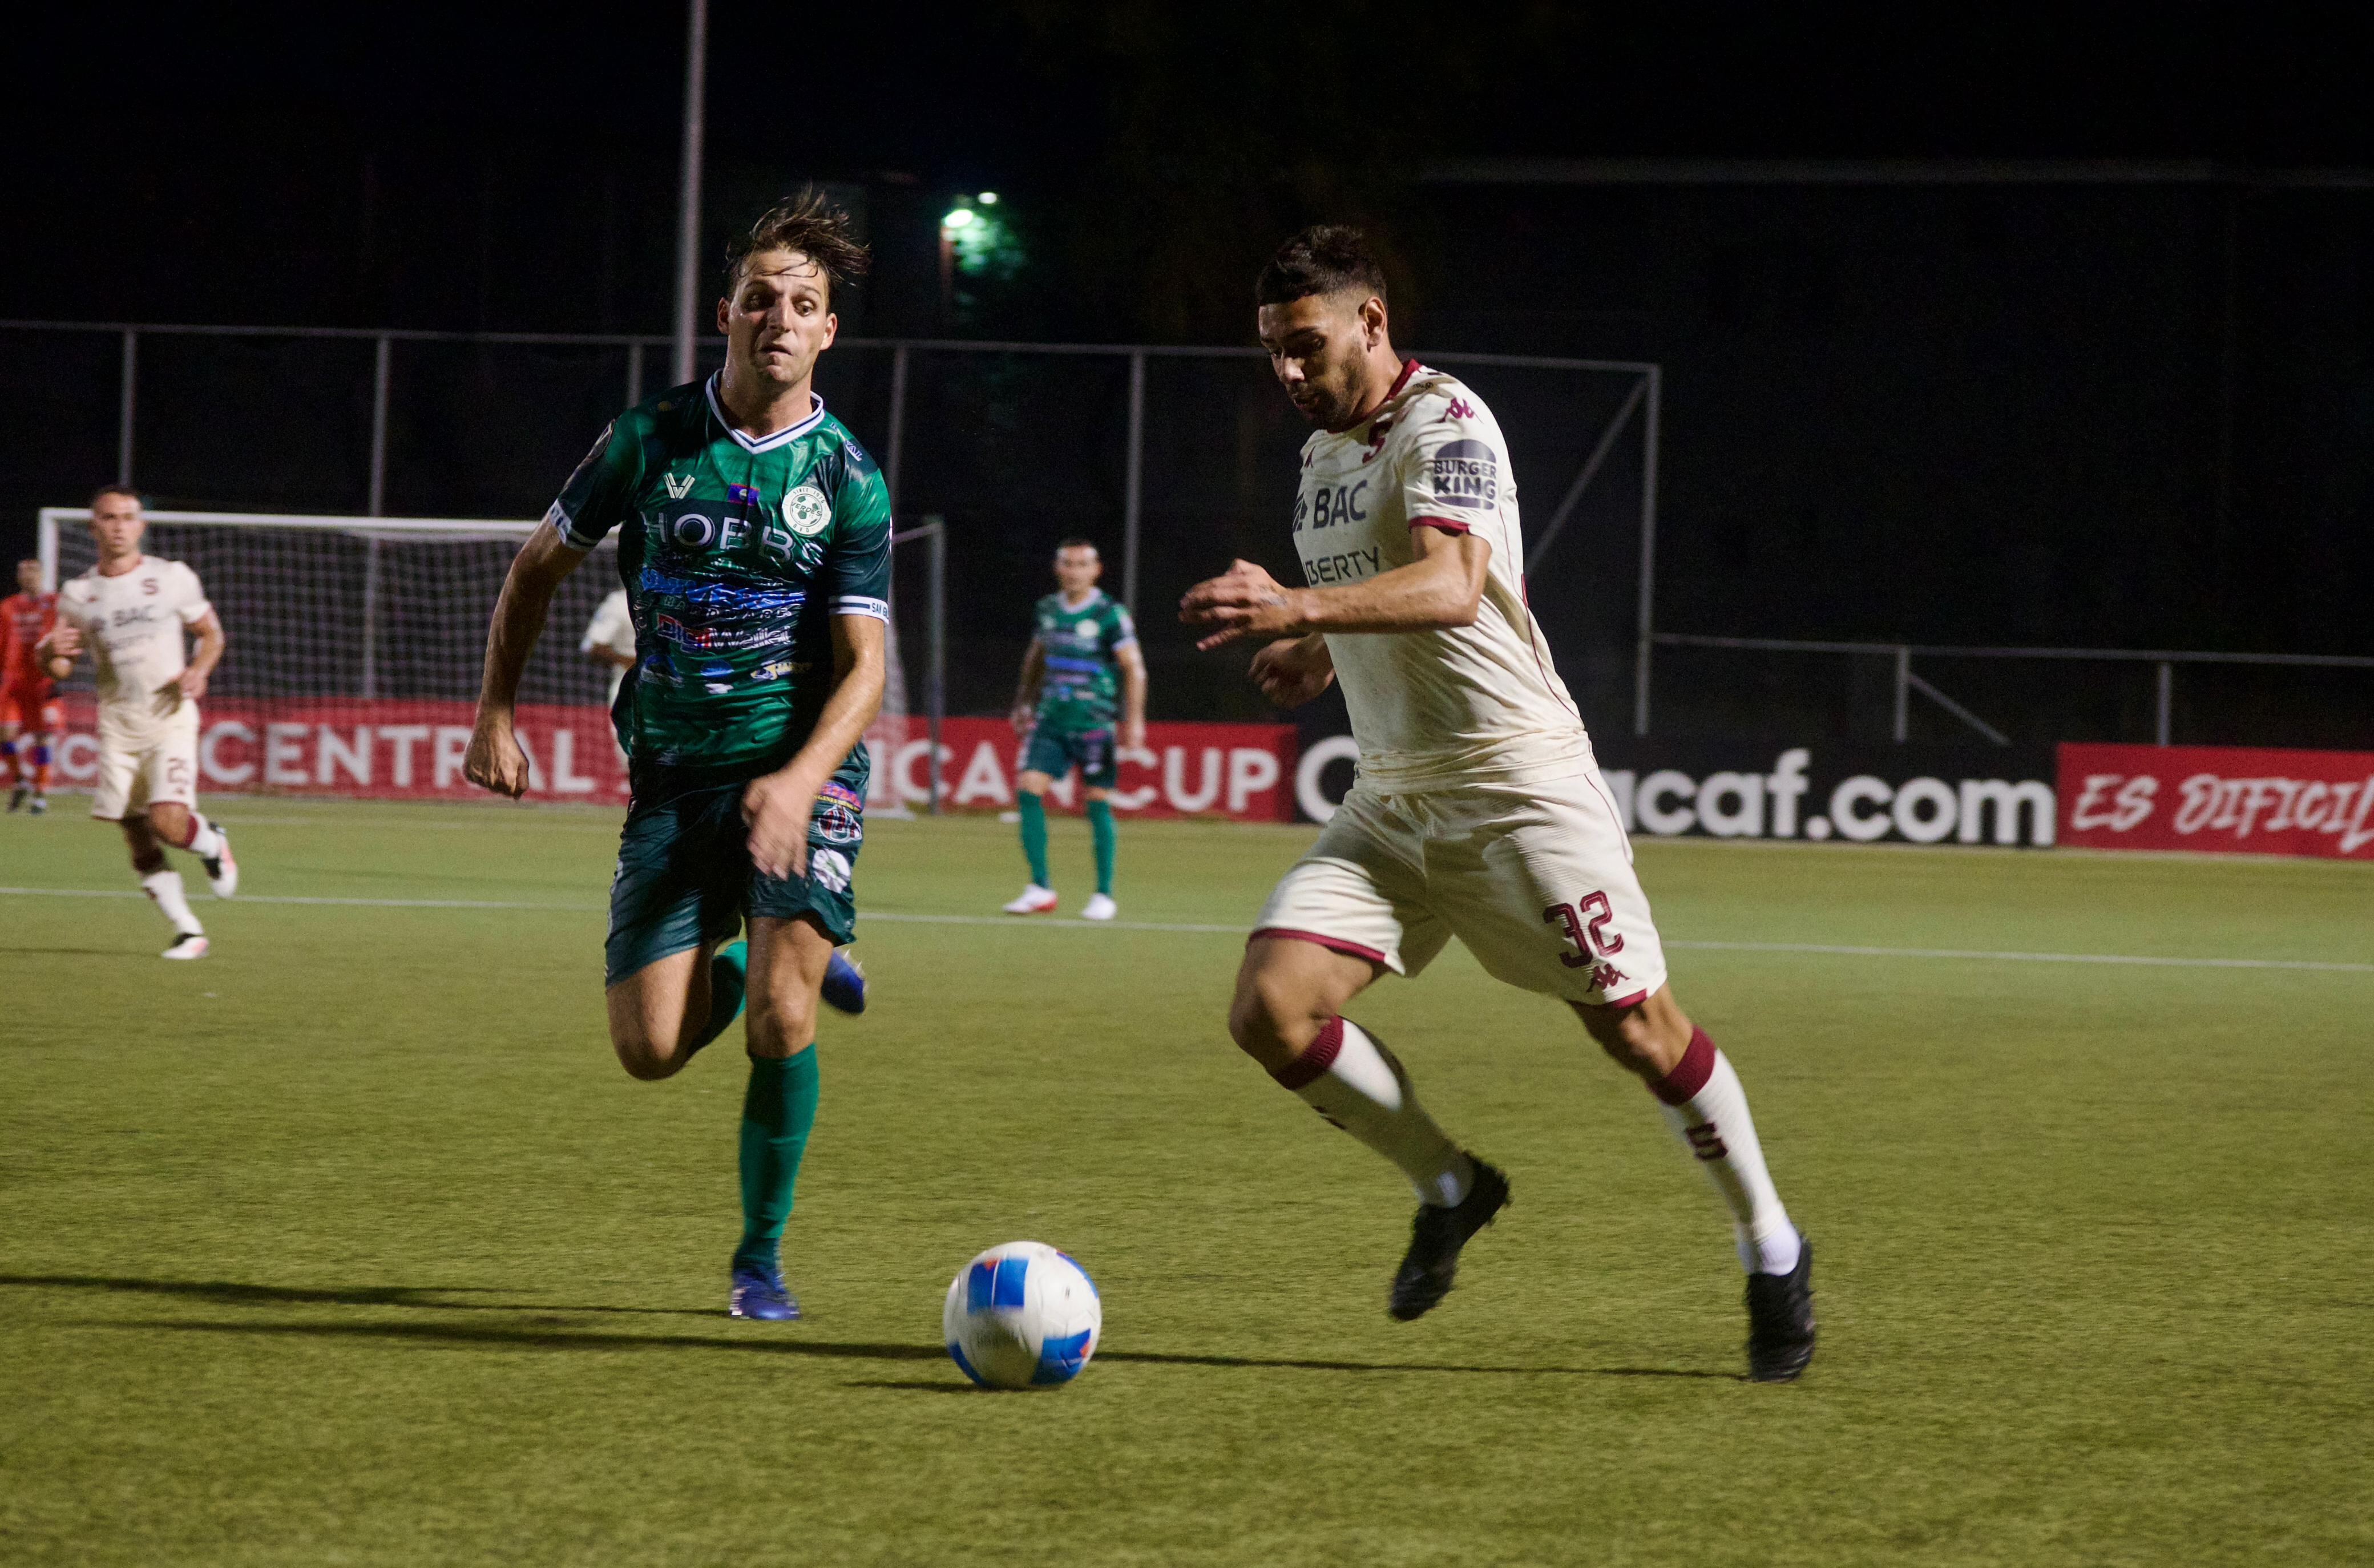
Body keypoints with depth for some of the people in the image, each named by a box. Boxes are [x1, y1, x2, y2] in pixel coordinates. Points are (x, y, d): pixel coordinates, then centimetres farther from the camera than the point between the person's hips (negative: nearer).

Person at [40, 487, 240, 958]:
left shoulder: (172, 578, -1)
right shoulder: (77, 595, 4)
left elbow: (211, 632, 10)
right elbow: (59, 668, 9)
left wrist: (199, 670, -11)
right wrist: (52, 650, -15)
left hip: (170, 720, -3)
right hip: (117, 726, 3)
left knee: (168, 821, -21)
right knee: (140, 844, 1)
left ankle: (212, 843, 14)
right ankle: (188, 931, 13)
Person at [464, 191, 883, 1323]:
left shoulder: (849, 483, -4)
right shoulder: (649, 441, 0)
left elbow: (862, 665, -8)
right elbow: (541, 564, 13)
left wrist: (799, 779, -25)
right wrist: (496, 712, 8)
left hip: (801, 772, -2)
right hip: (674, 773, 2)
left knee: (780, 1017, -20)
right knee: (649, 1051, -8)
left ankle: (762, 1256, 2)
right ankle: (743, 966, 28)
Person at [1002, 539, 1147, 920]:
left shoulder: (1109, 615, -7)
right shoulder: (1047, 611, 9)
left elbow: (1134, 668, -7)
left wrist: (1133, 720, -13)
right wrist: (1024, 703, 24)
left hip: (1094, 724, -5)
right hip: (1050, 720, 5)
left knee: (1097, 802, -1)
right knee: (1028, 789, -8)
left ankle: (1105, 895, 9)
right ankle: (1040, 888, -1)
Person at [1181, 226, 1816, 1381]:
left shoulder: (1447, 424, -13)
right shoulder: (1323, 451, 13)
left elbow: (1451, 587, -31)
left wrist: (1300, 609, -45)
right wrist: (1317, 652, 8)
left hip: (1519, 782, -7)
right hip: (1391, 798, 7)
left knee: (1635, 1026, -5)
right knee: (1271, 1009, -10)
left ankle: (1771, 1251, 17)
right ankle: (1448, 1188, 12)